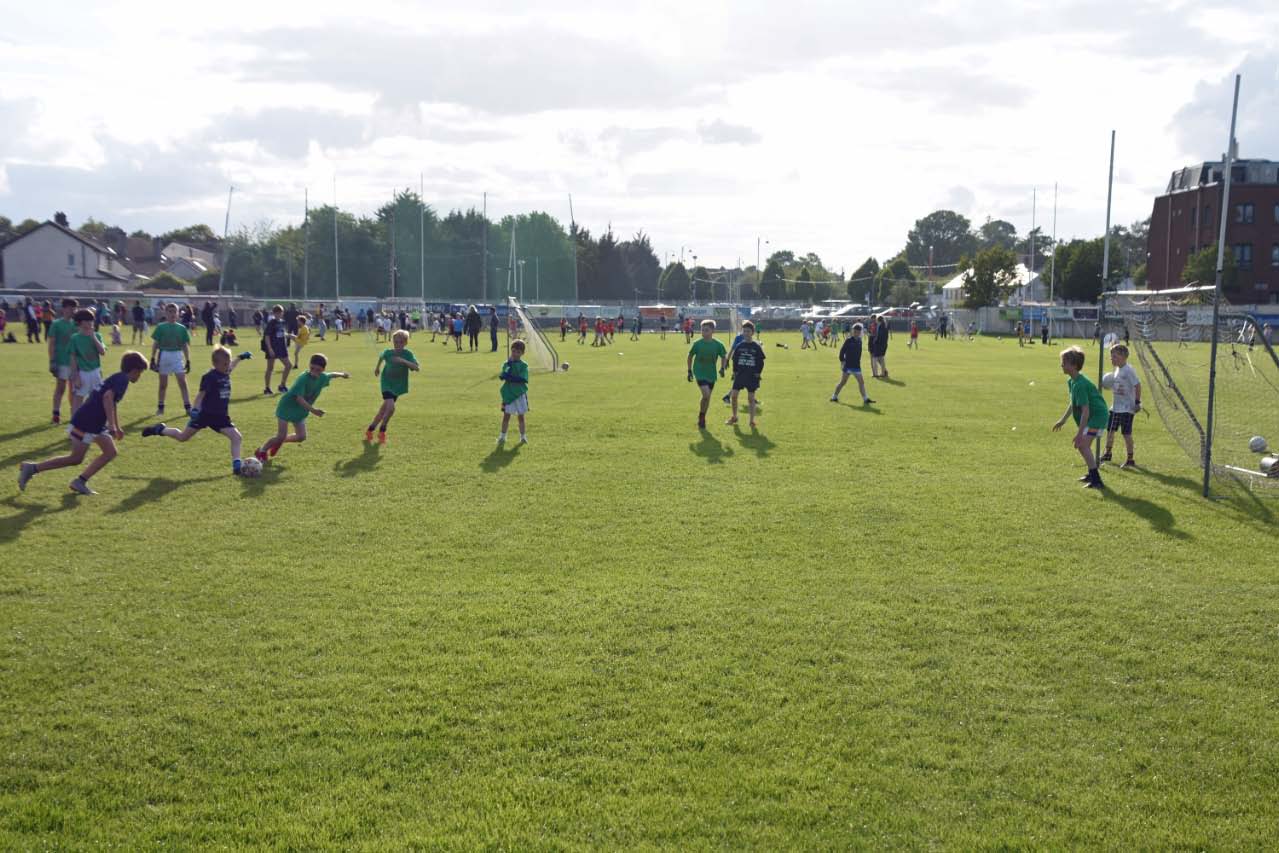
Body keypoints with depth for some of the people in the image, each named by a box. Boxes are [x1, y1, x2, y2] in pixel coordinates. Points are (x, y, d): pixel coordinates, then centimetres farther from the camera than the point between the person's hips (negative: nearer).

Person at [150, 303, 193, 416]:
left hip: (178, 356, 1)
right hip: (164, 355, -1)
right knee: (163, 384, 9)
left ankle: (187, 406, -5)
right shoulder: (161, 327, 0)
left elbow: (185, 346, 8)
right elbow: (155, 344, 2)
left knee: (182, 382, -6)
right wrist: (153, 359, -2)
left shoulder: (182, 328, 5)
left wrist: (188, 361, 6)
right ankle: (160, 407, 20)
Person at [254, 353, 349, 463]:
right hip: (287, 407, -7)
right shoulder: (303, 379, -30)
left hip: (301, 411, 7)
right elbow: (299, 398, -37)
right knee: (281, 436, -11)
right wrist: (312, 410, -47)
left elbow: (331, 375, 15)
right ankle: (262, 451, 13)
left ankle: (279, 441, 26)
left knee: (301, 437, 1)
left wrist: (341, 374, 35)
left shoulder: (322, 378, -9)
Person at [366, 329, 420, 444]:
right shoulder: (388, 352, -10)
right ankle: (382, 431, -2)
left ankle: (370, 429, 30)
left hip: (398, 386, 2)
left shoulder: (408, 354, -15)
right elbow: (381, 356, 16)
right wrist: (377, 367, 29)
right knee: (391, 407, -22)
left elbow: (417, 368, -30)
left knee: (384, 409, 10)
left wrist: (403, 361, -41)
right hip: (387, 384, -2)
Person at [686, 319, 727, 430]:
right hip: (699, 372, -3)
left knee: (707, 397, 10)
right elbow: (690, 356, 5)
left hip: (711, 374, 3)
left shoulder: (718, 344, -7)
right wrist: (689, 371, 6)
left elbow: (723, 357, 8)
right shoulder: (697, 343, -9)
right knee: (706, 394, -20)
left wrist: (722, 368, -8)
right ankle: (701, 416, 3)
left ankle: (702, 419, 29)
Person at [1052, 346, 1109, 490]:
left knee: (1082, 444, -20)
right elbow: (1074, 404, 22)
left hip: (1097, 415, -11)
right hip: (1094, 415, 11)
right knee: (1082, 445, 22)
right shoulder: (1072, 382, 7)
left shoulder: (1080, 385, -25)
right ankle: (1092, 474, 42)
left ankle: (1097, 481, -22)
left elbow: (1085, 410, -28)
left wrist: (1080, 432, -29)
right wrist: (1063, 420, 26)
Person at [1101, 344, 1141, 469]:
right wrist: (1109, 385, 0)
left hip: (1127, 408, -9)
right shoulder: (1117, 369, 10)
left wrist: (1137, 402, -19)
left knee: (1126, 434, -4)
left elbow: (1137, 385, -20)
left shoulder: (1128, 370, -18)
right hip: (1115, 407, 9)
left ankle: (1130, 460, 4)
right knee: (1110, 430, 17)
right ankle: (1107, 454, 33)